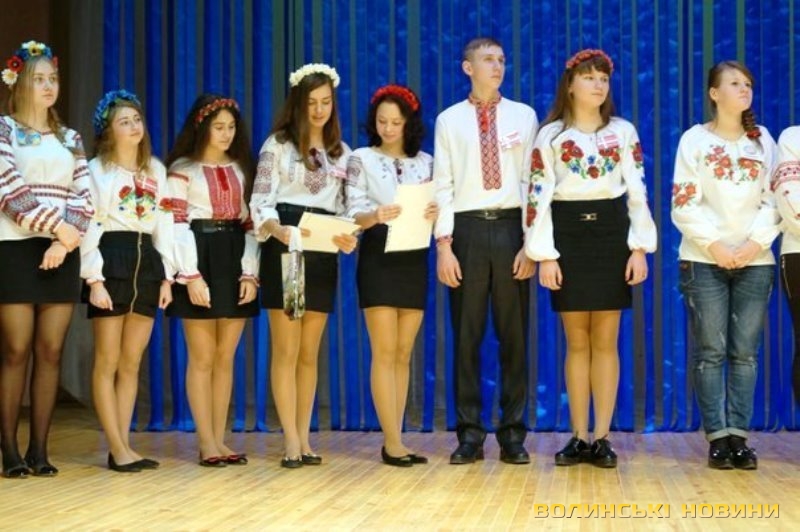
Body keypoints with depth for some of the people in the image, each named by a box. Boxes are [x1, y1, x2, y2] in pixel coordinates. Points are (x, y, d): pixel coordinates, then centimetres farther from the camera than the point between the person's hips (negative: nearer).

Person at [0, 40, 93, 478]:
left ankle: (39, 449, 5)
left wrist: (64, 241, -8)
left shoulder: (69, 138, 17)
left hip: (62, 254, 4)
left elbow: (83, 196, 8)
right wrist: (57, 225, -14)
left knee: (50, 352, 1)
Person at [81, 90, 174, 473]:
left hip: (147, 261, 5)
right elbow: (88, 226, -6)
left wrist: (166, 276, 6)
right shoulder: (96, 169, 1)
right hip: (111, 259, -5)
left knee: (131, 362, 6)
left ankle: (122, 445, 9)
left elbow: (164, 224, 14)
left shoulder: (156, 170, 16)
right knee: (108, 361, -4)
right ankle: (118, 449, -2)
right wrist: (94, 279, -15)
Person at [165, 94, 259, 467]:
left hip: (235, 262, 5)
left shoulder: (241, 169, 15)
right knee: (202, 357, -2)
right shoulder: (182, 169, 0)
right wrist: (191, 276, -16)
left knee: (226, 357, 6)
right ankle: (207, 443, 3)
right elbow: (177, 225, -8)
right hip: (199, 261, -5)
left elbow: (250, 223, 10)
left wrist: (250, 273, -1)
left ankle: (220, 439, 11)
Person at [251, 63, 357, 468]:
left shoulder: (341, 152, 14)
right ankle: (291, 440, -1)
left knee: (310, 353, 8)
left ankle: (303, 437, 14)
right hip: (285, 249, -4)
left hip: (322, 255, 4)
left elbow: (345, 207, 12)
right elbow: (260, 202, -7)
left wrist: (348, 236, -10)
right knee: (286, 350, -4)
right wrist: (278, 231, -28)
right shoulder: (278, 145, 1)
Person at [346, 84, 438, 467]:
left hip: (414, 259, 4)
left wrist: (434, 214, -14)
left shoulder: (425, 162, 11)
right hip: (378, 258, -4)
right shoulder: (361, 160, 2)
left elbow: (434, 211, 9)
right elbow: (353, 214, -5)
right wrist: (375, 216, -26)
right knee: (384, 353, -7)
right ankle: (393, 442, -5)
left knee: (403, 354, 6)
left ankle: (394, 440, 10)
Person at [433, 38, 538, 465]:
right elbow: (443, 186, 3)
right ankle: (469, 434, 10)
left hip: (510, 227, 0)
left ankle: (513, 435, 11)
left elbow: (531, 181, 4)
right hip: (467, 228, 0)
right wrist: (443, 245, -6)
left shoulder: (523, 116, 7)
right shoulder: (449, 120, 6)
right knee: (467, 335, 3)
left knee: (514, 334, 4)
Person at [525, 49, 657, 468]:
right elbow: (538, 197, -1)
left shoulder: (624, 132, 7)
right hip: (568, 235, 0)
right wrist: (544, 255, -9)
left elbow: (638, 192, 4)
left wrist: (640, 248, -5)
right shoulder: (550, 135, 3)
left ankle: (602, 438, 6)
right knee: (577, 342, 3)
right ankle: (578, 437, 10)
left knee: (605, 341, 2)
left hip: (611, 234, 1)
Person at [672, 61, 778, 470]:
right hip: (704, 260, -2)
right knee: (710, 351, -4)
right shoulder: (695, 139, 4)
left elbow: (774, 200, 6)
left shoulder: (763, 141, 13)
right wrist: (715, 244, -13)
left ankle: (738, 436, 4)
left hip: (755, 260, 3)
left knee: (745, 352, 1)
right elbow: (684, 203, -3)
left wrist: (756, 242, -9)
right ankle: (718, 437, 0)